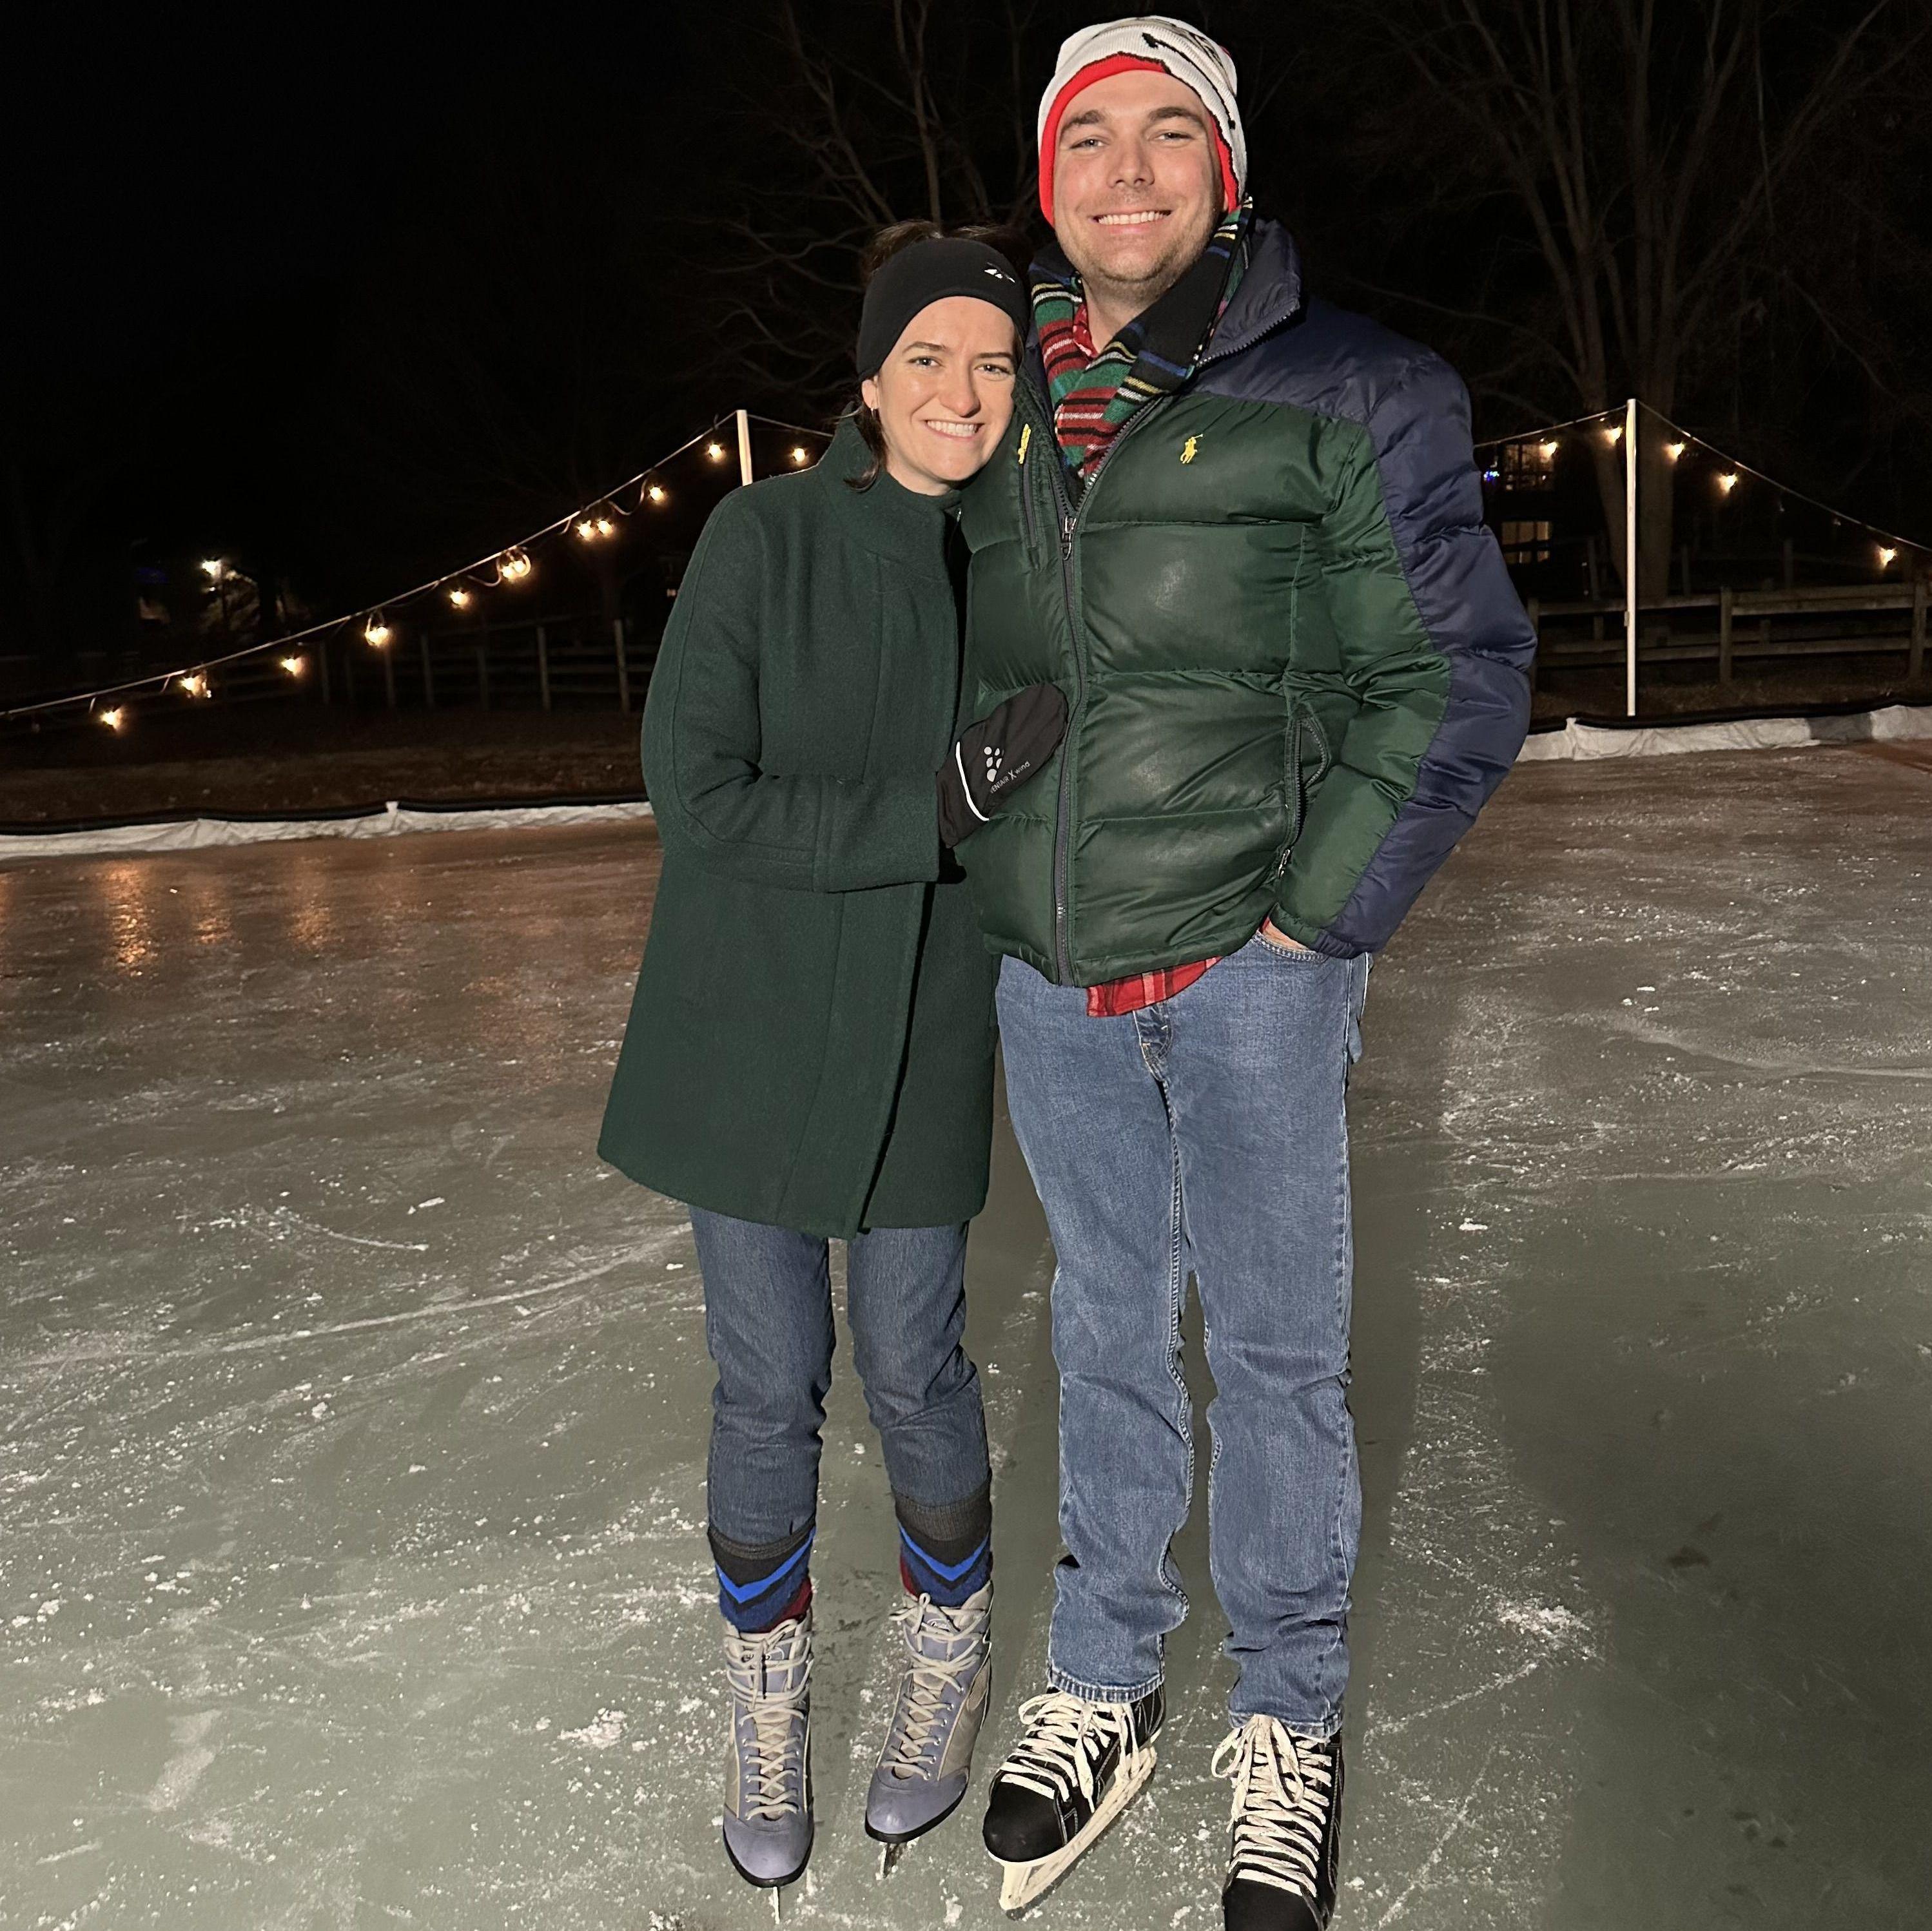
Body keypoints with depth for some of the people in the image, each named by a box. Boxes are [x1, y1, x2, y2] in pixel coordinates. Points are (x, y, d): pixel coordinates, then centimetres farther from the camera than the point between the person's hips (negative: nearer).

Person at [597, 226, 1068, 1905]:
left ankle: (951, 1658, 37)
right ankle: (769, 1695, 33)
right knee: (768, 1389, 8)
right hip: (747, 1039, -2)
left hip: (920, 1048, 2)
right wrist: (938, 805, -22)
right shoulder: (769, 536, -11)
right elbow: (698, 799, -16)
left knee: (912, 1374, 10)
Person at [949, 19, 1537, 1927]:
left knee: (1272, 1345, 7)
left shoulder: (1347, 389, -5)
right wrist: (989, 874, 11)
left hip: (1246, 964, -4)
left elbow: (1460, 673, -5)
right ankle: (1098, 1690, 33)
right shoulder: (1001, 410, 9)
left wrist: (1316, 915, -9)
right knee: (1105, 1335, 16)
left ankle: (1288, 1730, 27)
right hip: (1045, 975, 4)